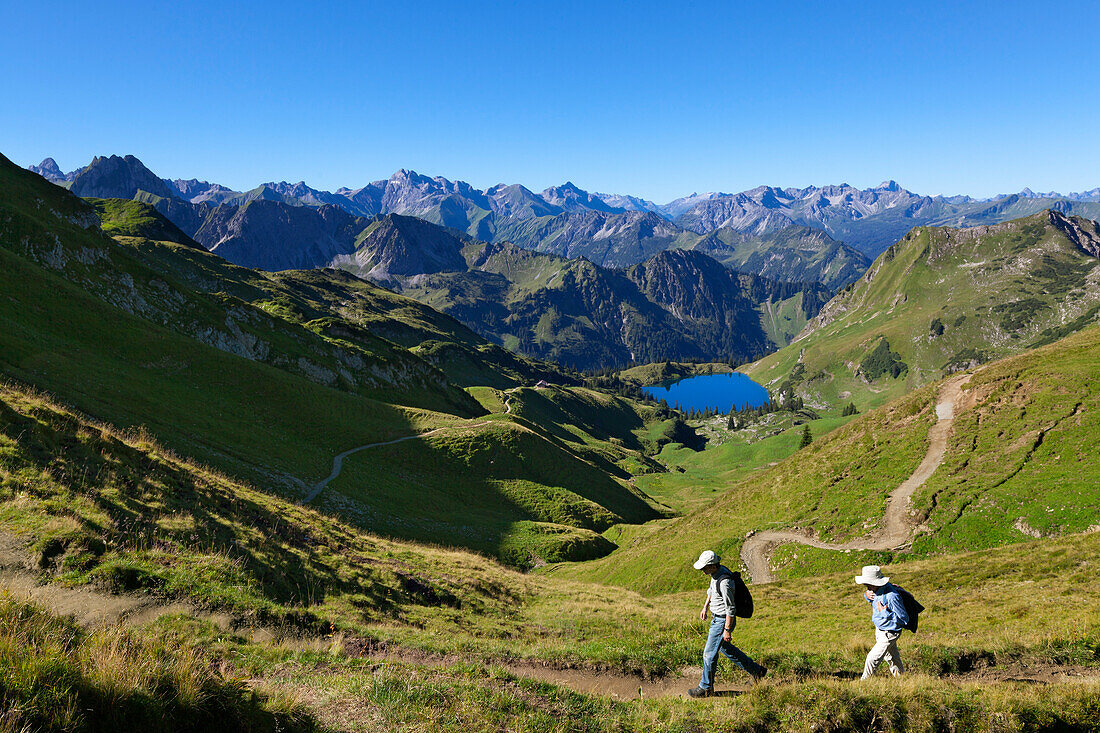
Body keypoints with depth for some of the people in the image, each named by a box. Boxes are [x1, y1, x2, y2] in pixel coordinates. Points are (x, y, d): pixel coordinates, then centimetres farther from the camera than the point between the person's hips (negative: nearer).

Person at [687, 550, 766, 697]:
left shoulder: (724, 582, -31)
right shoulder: (717, 571, -1)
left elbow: (731, 609, -25)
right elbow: (711, 590, 19)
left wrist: (727, 630, -20)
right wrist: (705, 607, 20)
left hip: (722, 621, -10)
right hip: (716, 617, 10)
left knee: (709, 654, 1)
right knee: (725, 648, 25)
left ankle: (706, 688, 18)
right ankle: (756, 671, 36)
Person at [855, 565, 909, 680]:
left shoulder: (892, 596, -33)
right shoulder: (877, 589, -8)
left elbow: (904, 620, -24)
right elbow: (869, 593, 18)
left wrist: (884, 612, -30)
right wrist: (867, 594, -7)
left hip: (889, 634, -8)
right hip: (879, 629, 8)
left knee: (872, 659, -1)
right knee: (892, 660, 23)